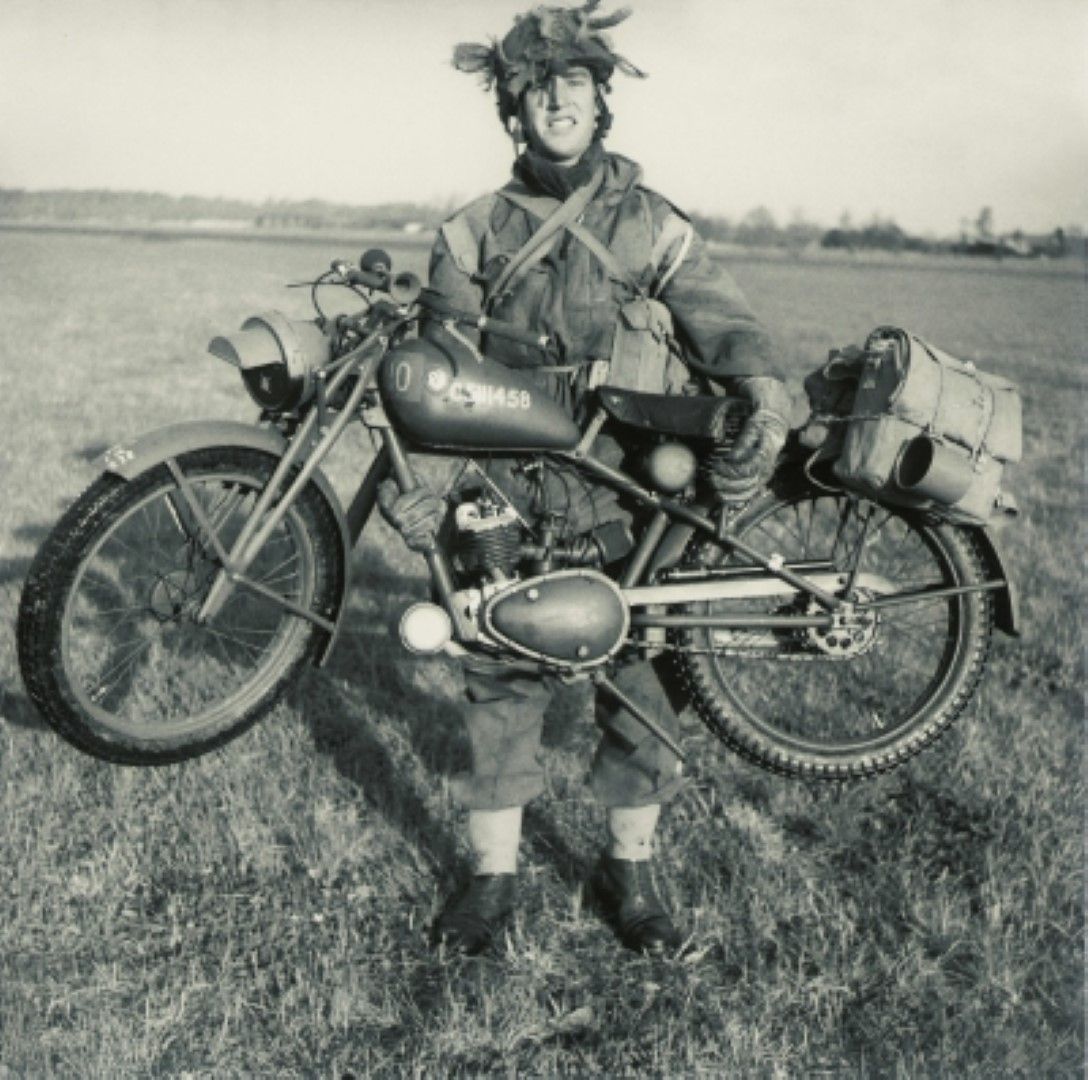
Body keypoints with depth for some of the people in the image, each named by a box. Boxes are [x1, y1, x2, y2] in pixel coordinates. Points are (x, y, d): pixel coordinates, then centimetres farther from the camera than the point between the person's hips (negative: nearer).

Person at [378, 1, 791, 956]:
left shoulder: (653, 225, 7)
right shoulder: (474, 234, 9)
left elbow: (724, 322, -2)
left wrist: (767, 398, -23)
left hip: (634, 494, 0)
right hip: (510, 494, 1)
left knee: (643, 675, 3)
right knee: (501, 677, 3)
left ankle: (630, 869, 20)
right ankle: (494, 873, 17)